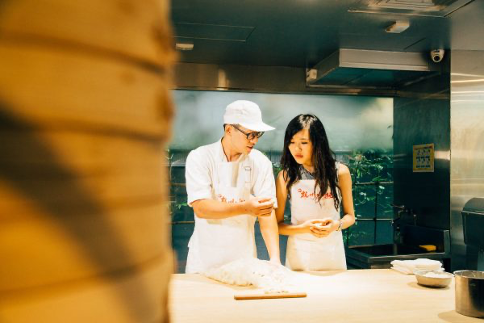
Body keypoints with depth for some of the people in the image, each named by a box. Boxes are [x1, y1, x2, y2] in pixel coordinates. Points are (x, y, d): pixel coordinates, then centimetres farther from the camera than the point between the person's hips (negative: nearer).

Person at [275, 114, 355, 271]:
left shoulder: (340, 172, -5)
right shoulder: (286, 176, -7)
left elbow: (350, 216, 5)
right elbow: (278, 224, -4)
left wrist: (337, 225, -16)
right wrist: (303, 228, -21)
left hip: (332, 252, 1)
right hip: (299, 253, -1)